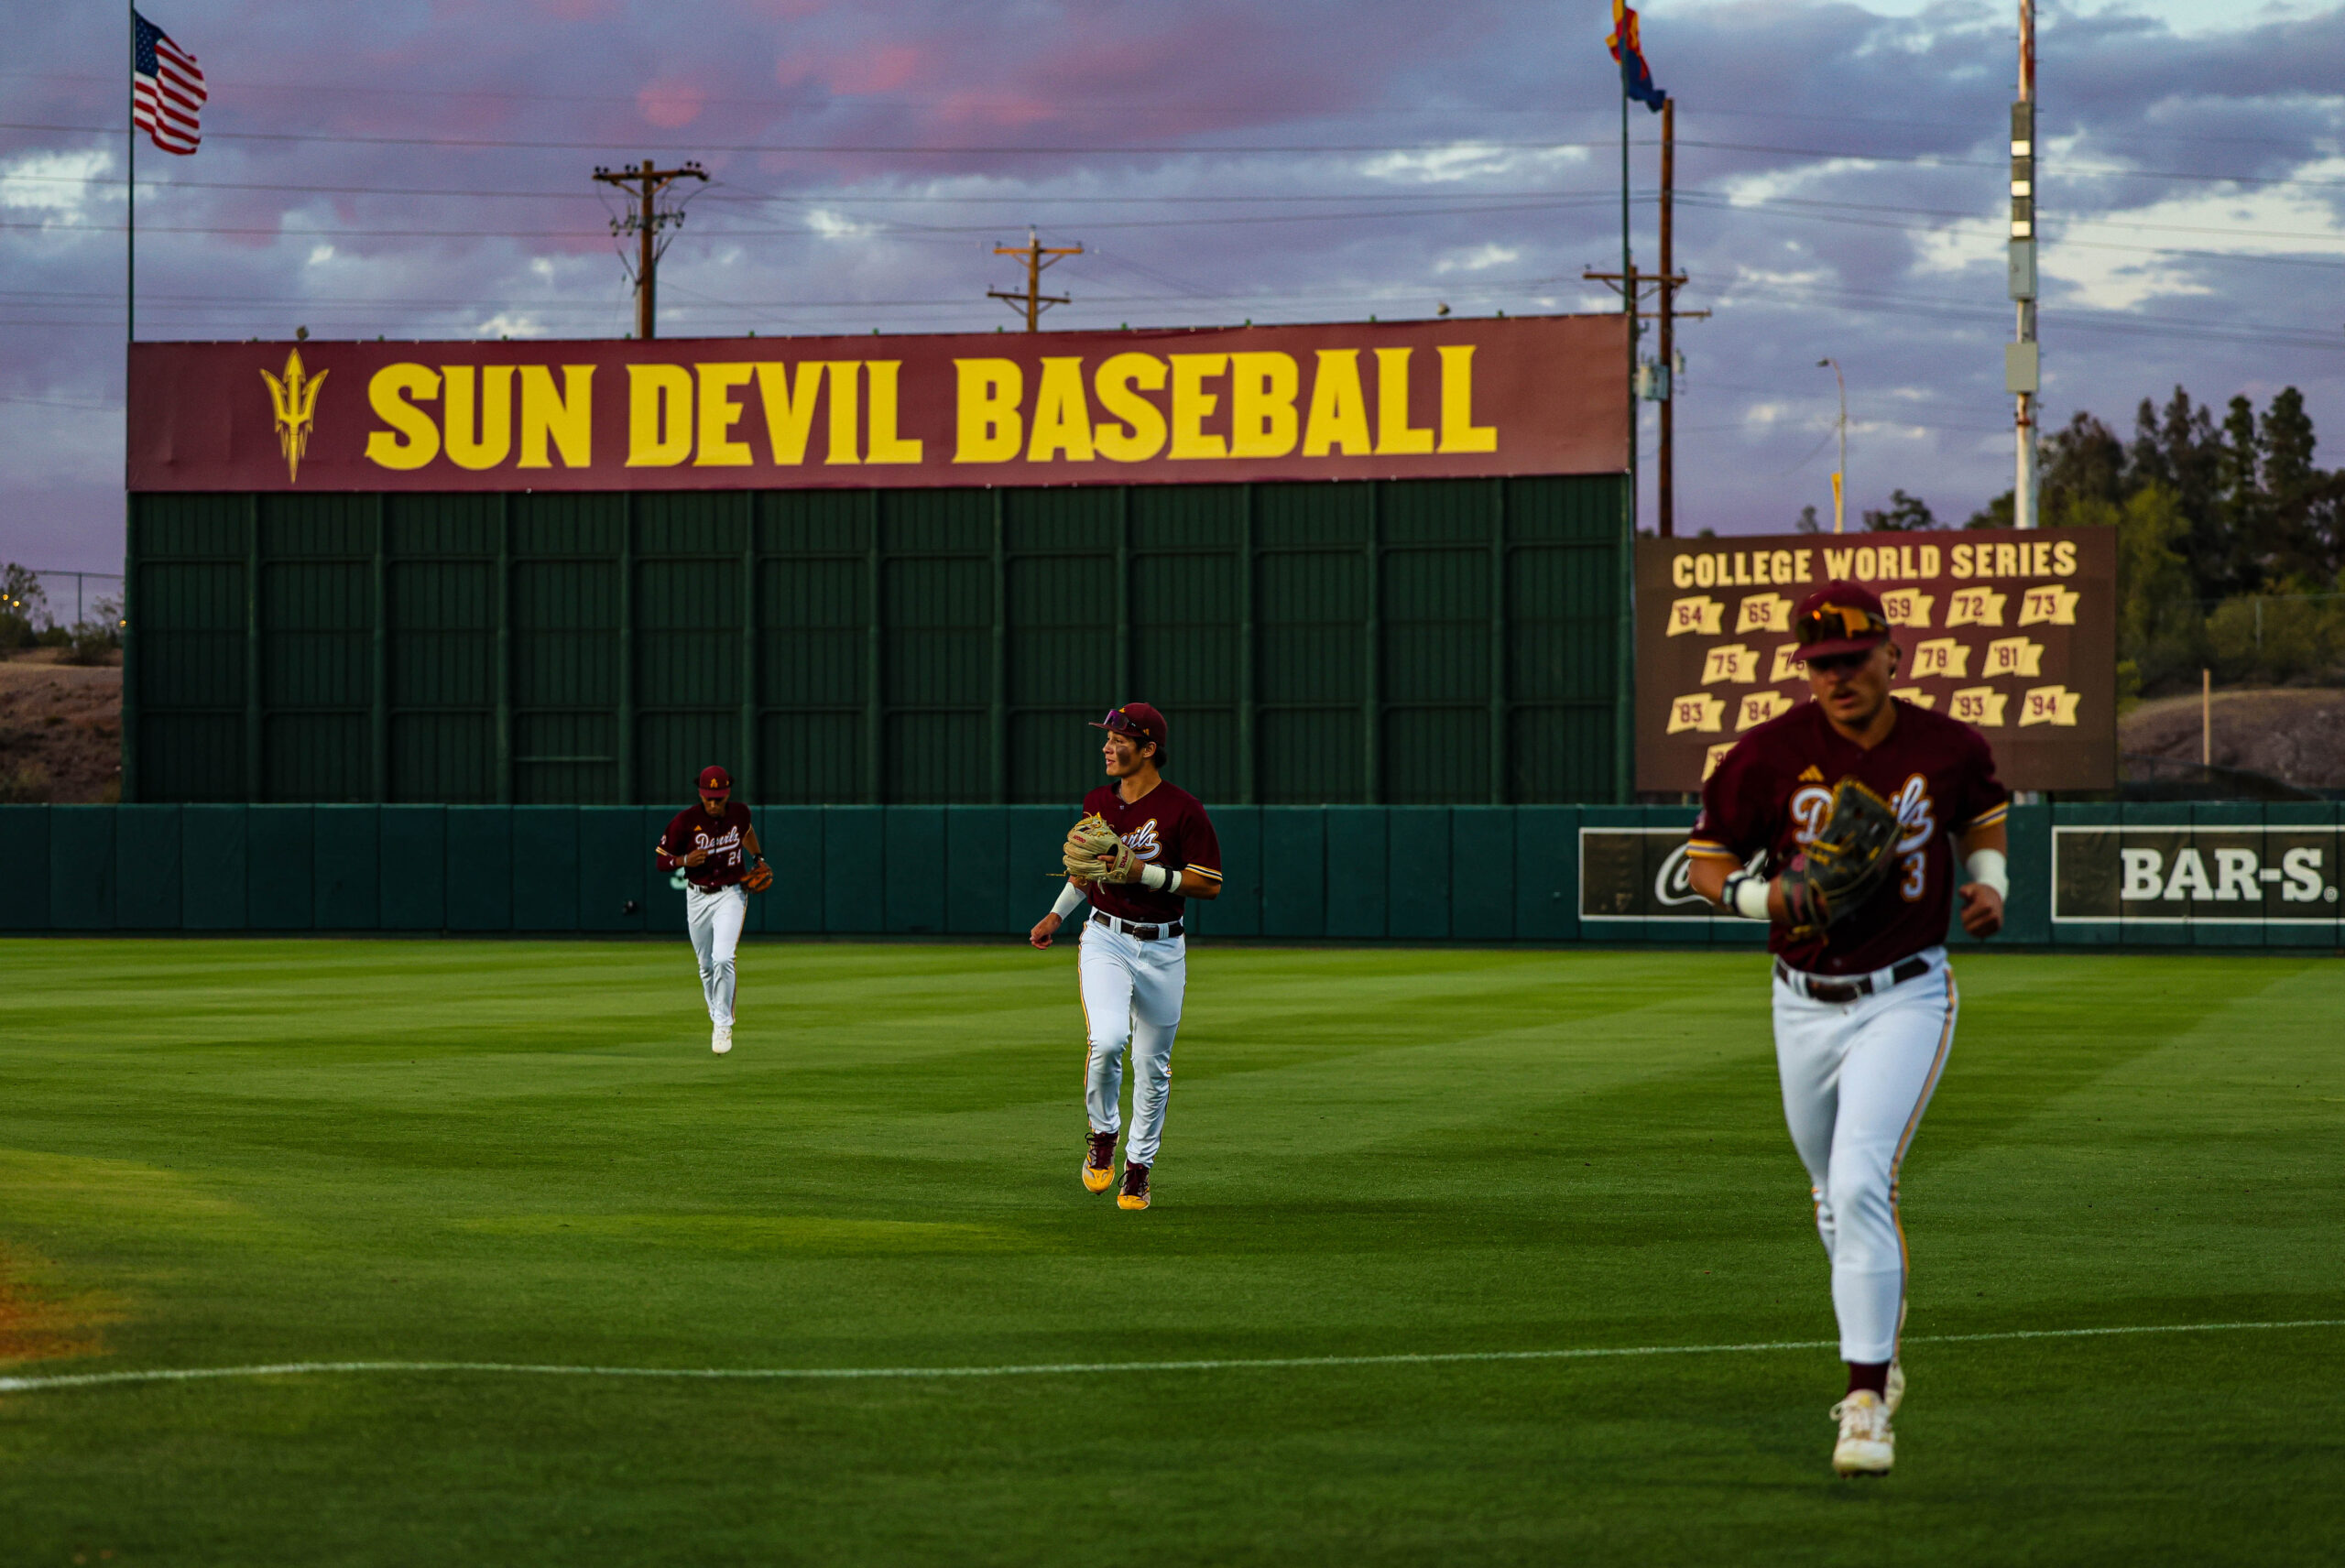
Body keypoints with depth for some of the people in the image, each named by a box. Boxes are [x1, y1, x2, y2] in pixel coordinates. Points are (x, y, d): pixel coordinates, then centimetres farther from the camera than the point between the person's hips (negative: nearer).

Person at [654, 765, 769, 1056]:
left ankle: (723, 1024, -10)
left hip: (731, 895, -1)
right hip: (697, 897, 1)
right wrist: (685, 860, -25)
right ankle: (717, 1017, 34)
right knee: (707, 966, 12)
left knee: (723, 959, -19)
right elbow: (661, 859, -7)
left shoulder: (739, 813, -4)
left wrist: (758, 859, 14)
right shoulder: (686, 820, -12)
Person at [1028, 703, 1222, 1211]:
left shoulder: (1183, 809, -10)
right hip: (1105, 940, 2)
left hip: (1162, 949, -2)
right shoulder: (1097, 803, 6)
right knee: (1107, 1039, -23)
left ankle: (1138, 1167, 23)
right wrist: (1057, 914, 13)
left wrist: (1143, 872, -20)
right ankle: (1103, 1136, 0)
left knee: (1152, 1066, 6)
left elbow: (1209, 884, -12)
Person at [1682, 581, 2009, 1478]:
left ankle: (1867, 1403, -17)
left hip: (1905, 998, -3)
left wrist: (1989, 880, -1)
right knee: (1836, 1199, 17)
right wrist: (1771, 897, -19)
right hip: (1804, 1006, 3)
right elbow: (1706, 863, 0)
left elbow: (1981, 813, 18)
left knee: (1861, 1184, -20)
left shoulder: (1947, 747, -5)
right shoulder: (1771, 754, -9)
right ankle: (1879, 1354, 42)